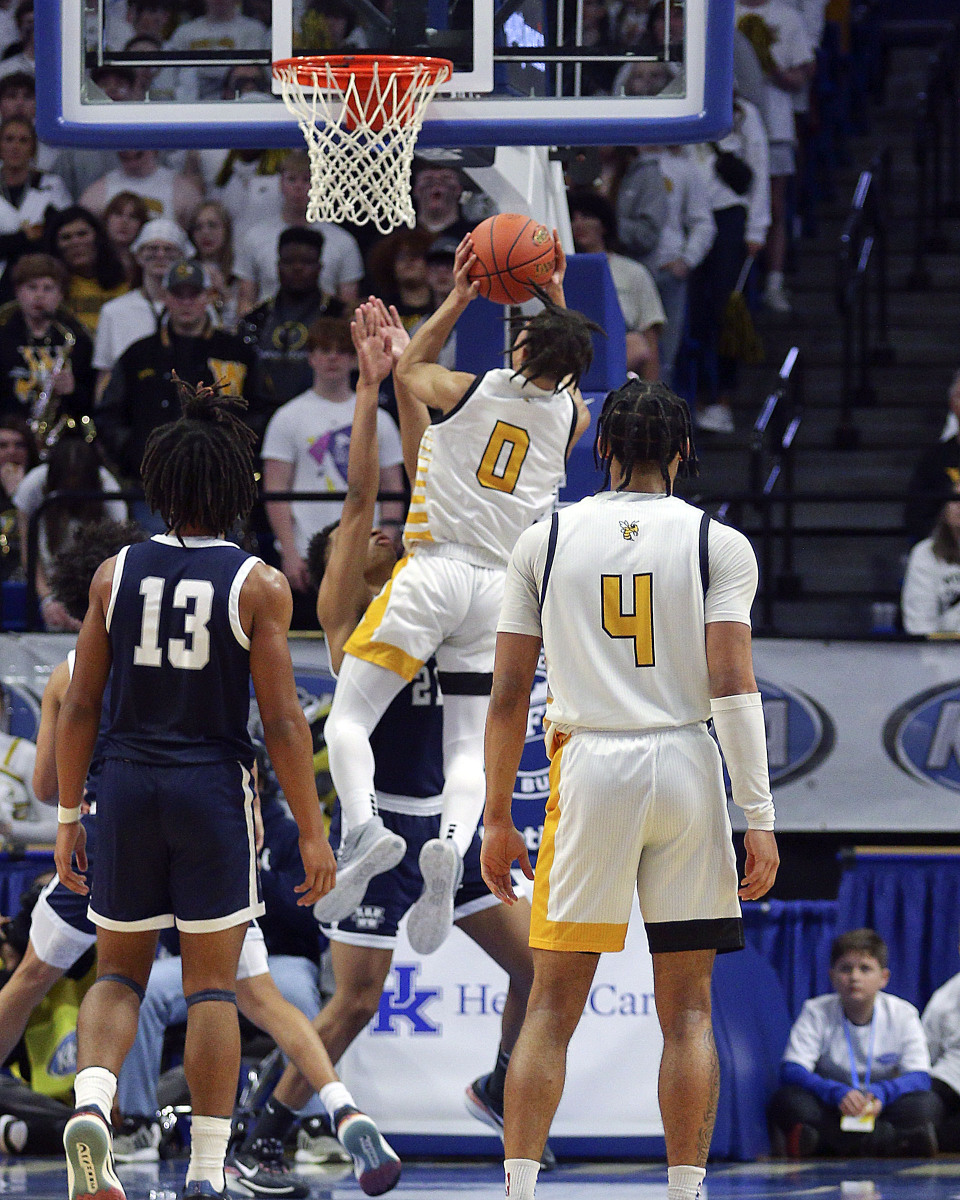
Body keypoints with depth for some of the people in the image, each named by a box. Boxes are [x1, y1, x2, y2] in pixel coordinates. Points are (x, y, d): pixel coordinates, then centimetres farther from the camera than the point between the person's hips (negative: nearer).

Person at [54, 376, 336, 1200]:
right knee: (212, 986, 6)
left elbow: (80, 707, 3)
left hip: (126, 784, 2)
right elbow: (282, 721, -7)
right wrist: (312, 833, -1)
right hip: (214, 787, -2)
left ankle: (92, 1103, -12)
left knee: (120, 972, 15)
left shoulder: (116, 575, 1)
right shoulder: (258, 586, -5)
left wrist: (69, 815, 11)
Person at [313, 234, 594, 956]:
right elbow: (564, 381, 33)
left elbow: (410, 370, 21)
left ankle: (365, 826, -26)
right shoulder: (571, 418, 5)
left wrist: (458, 298, 26)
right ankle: (452, 848, -27)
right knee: (471, 748, 3)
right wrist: (559, 303, 32)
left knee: (349, 718, 1)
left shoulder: (471, 390, -3)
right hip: (502, 589, 3)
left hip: (433, 571, -3)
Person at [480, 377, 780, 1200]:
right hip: (686, 767, -1)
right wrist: (759, 816, -7)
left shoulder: (544, 541, 7)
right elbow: (732, 685, -8)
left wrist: (498, 819, 12)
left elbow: (509, 693, 5)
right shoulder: (718, 544, 2)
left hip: (588, 767, 1)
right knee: (688, 1009, 6)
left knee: (554, 1006, 5)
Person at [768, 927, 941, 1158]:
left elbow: (919, 1077, -10)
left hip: (879, 1110, 1)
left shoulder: (902, 1014, 0)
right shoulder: (816, 1012, -2)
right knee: (787, 1101, -31)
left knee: (927, 1104, -27)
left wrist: (880, 1093, -32)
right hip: (831, 1111, -1)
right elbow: (791, 1071, -14)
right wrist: (837, 1093, -33)